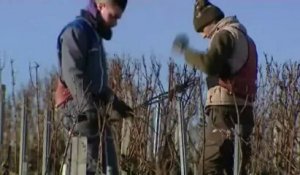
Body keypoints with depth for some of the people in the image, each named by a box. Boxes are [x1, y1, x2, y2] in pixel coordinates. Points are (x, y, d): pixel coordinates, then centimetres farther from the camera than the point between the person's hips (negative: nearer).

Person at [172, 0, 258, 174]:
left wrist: (186, 51, -9)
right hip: (243, 108, 9)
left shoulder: (225, 35, -5)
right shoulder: (245, 38, 24)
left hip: (226, 109, -9)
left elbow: (209, 64, -21)